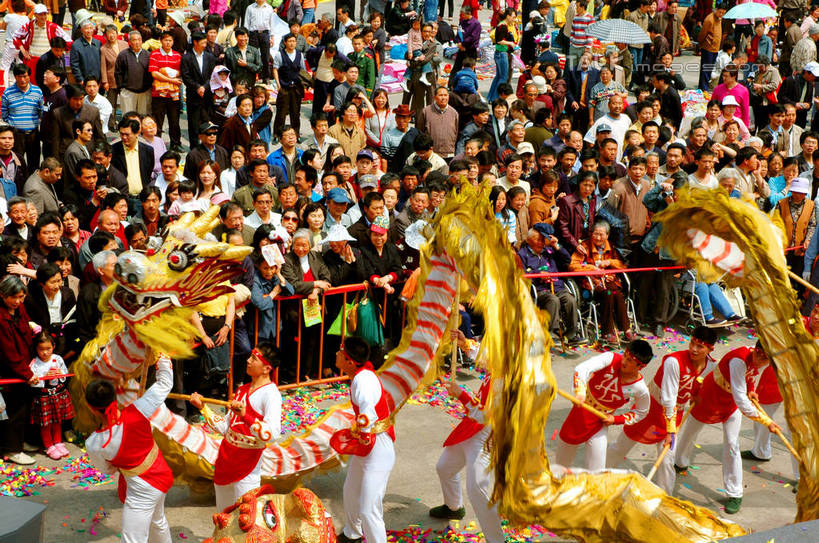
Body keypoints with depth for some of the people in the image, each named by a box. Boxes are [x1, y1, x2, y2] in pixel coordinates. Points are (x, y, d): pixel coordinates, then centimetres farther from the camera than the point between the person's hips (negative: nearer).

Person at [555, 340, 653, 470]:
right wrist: (579, 391, -49)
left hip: (600, 423, -1)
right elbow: (582, 368, -33)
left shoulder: (640, 389, -17)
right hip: (580, 410, 2)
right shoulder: (611, 359, -21)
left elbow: (641, 412, 2)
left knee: (596, 471, -7)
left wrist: (615, 419, -10)